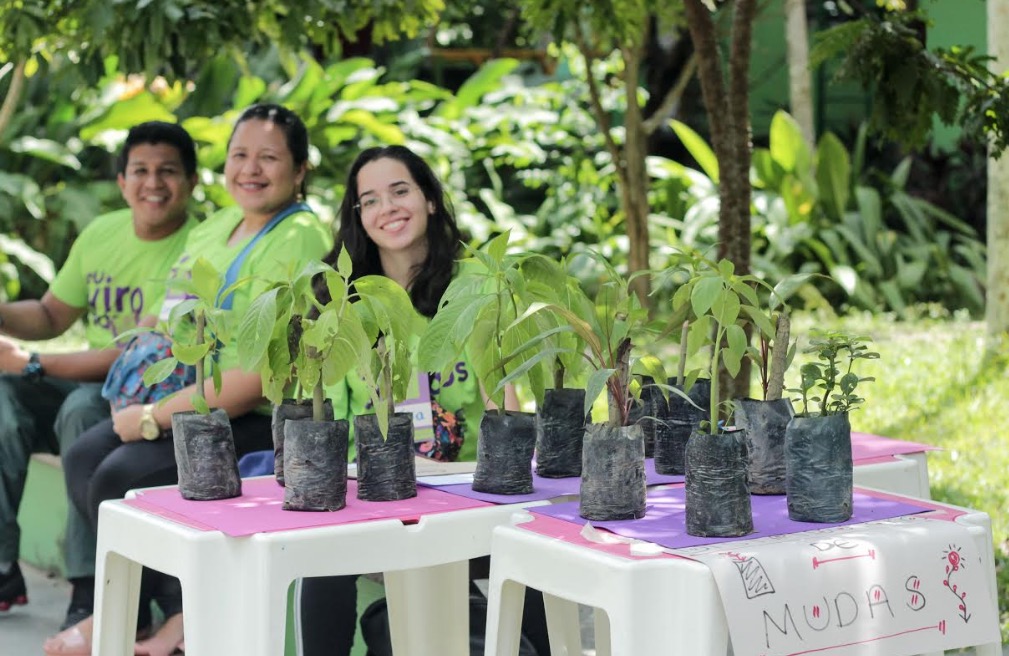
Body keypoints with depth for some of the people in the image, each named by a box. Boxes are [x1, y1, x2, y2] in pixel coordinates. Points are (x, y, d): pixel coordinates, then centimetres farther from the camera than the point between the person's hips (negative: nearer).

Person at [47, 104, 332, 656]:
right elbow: (174, 319, 22)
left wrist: (155, 417, -17)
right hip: (185, 401, 10)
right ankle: (181, 610, -1)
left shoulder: (300, 243, -16)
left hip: (261, 421, -10)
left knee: (121, 477, -21)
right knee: (84, 458, -4)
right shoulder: (214, 228, 13)